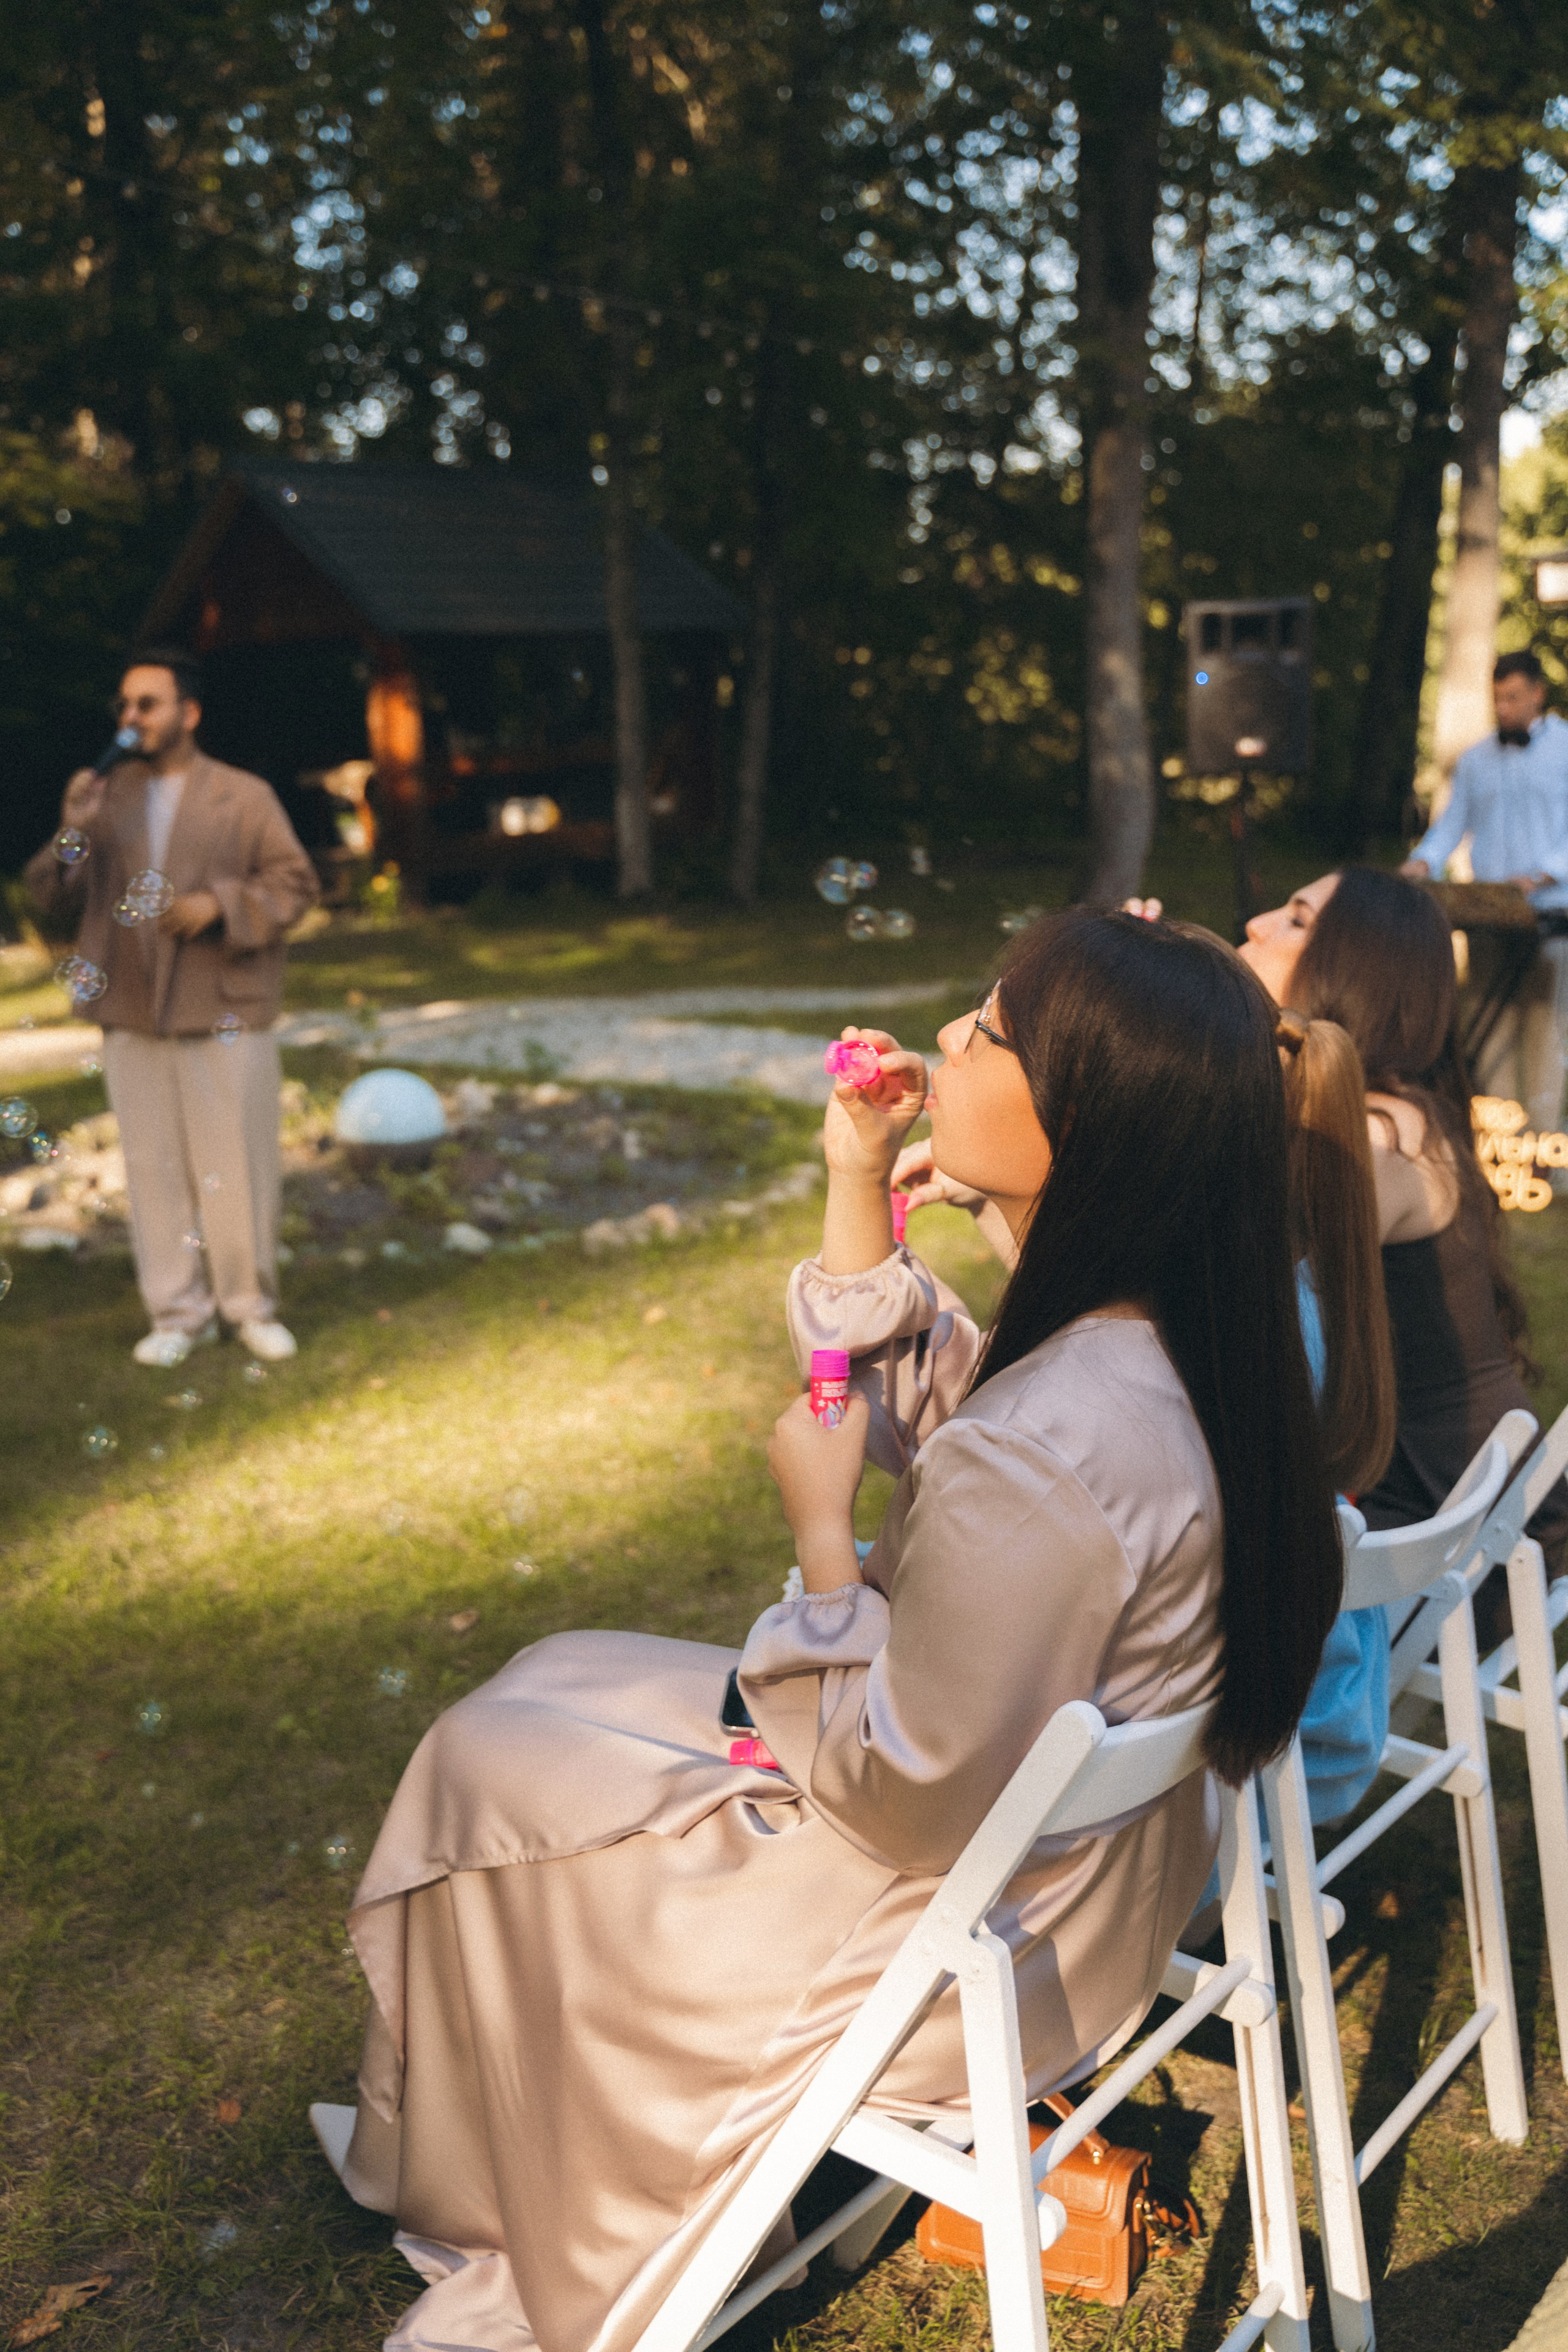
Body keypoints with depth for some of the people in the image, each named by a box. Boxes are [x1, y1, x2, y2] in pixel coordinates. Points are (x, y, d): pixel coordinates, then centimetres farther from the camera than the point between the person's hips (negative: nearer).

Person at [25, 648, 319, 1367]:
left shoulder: (244, 796, 0)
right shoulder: (103, 798, 8)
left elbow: (295, 884, -1)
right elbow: (53, 898, 8)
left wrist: (220, 906, -17)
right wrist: (70, 836, -12)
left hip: (225, 1012, -3)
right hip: (132, 1017, 3)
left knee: (237, 1166, 2)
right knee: (154, 1170, 7)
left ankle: (252, 1306, 18)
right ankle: (180, 1313, 18)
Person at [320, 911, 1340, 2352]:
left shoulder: (1036, 1465, -38)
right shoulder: (1180, 1342, -9)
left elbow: (912, 1796, -27)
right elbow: (902, 1400, 7)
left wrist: (821, 1524, -18)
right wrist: (858, 1180, -4)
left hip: (973, 1948, -9)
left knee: (491, 1764, 10)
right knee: (562, 1686, 20)